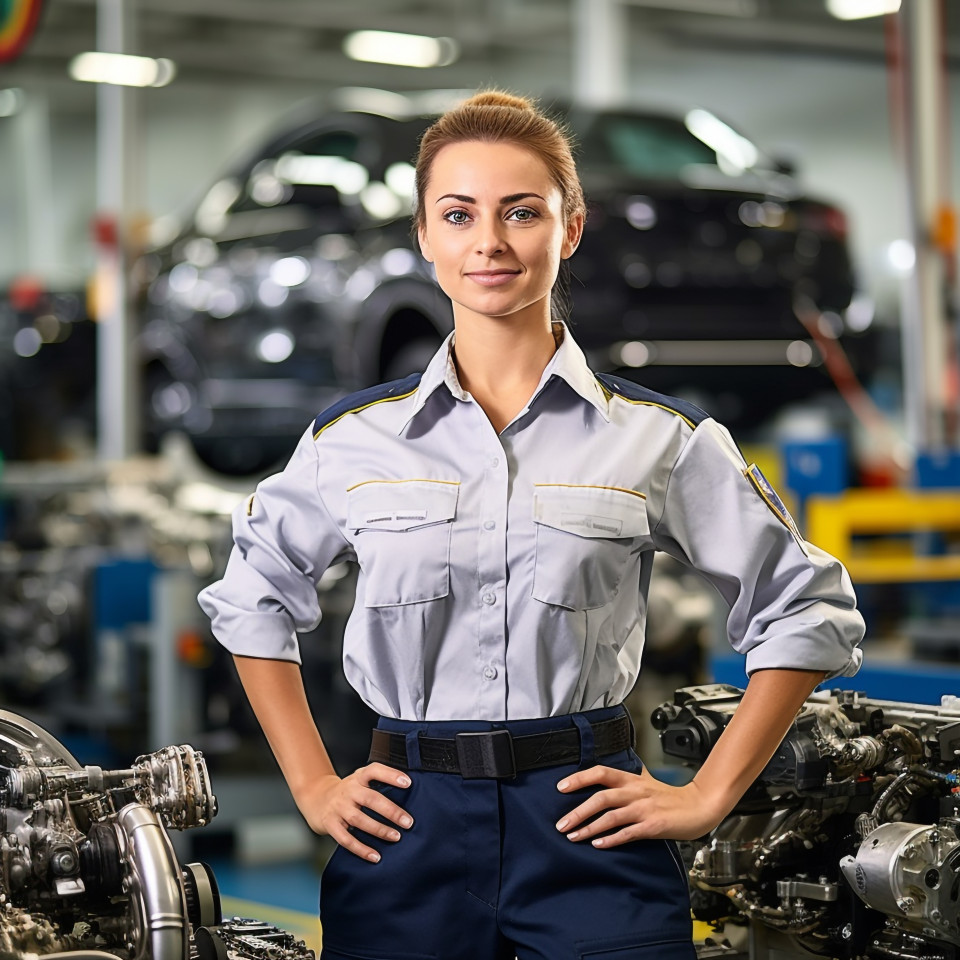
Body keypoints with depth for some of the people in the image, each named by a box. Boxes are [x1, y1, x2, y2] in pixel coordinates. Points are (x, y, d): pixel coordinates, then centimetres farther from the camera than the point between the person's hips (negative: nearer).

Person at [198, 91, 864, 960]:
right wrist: (314, 789, 11)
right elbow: (252, 602, 19)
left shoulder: (658, 438, 0)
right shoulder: (353, 438, 5)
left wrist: (708, 797, 1)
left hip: (590, 829, -1)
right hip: (407, 830, 1)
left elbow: (806, 609, 7)